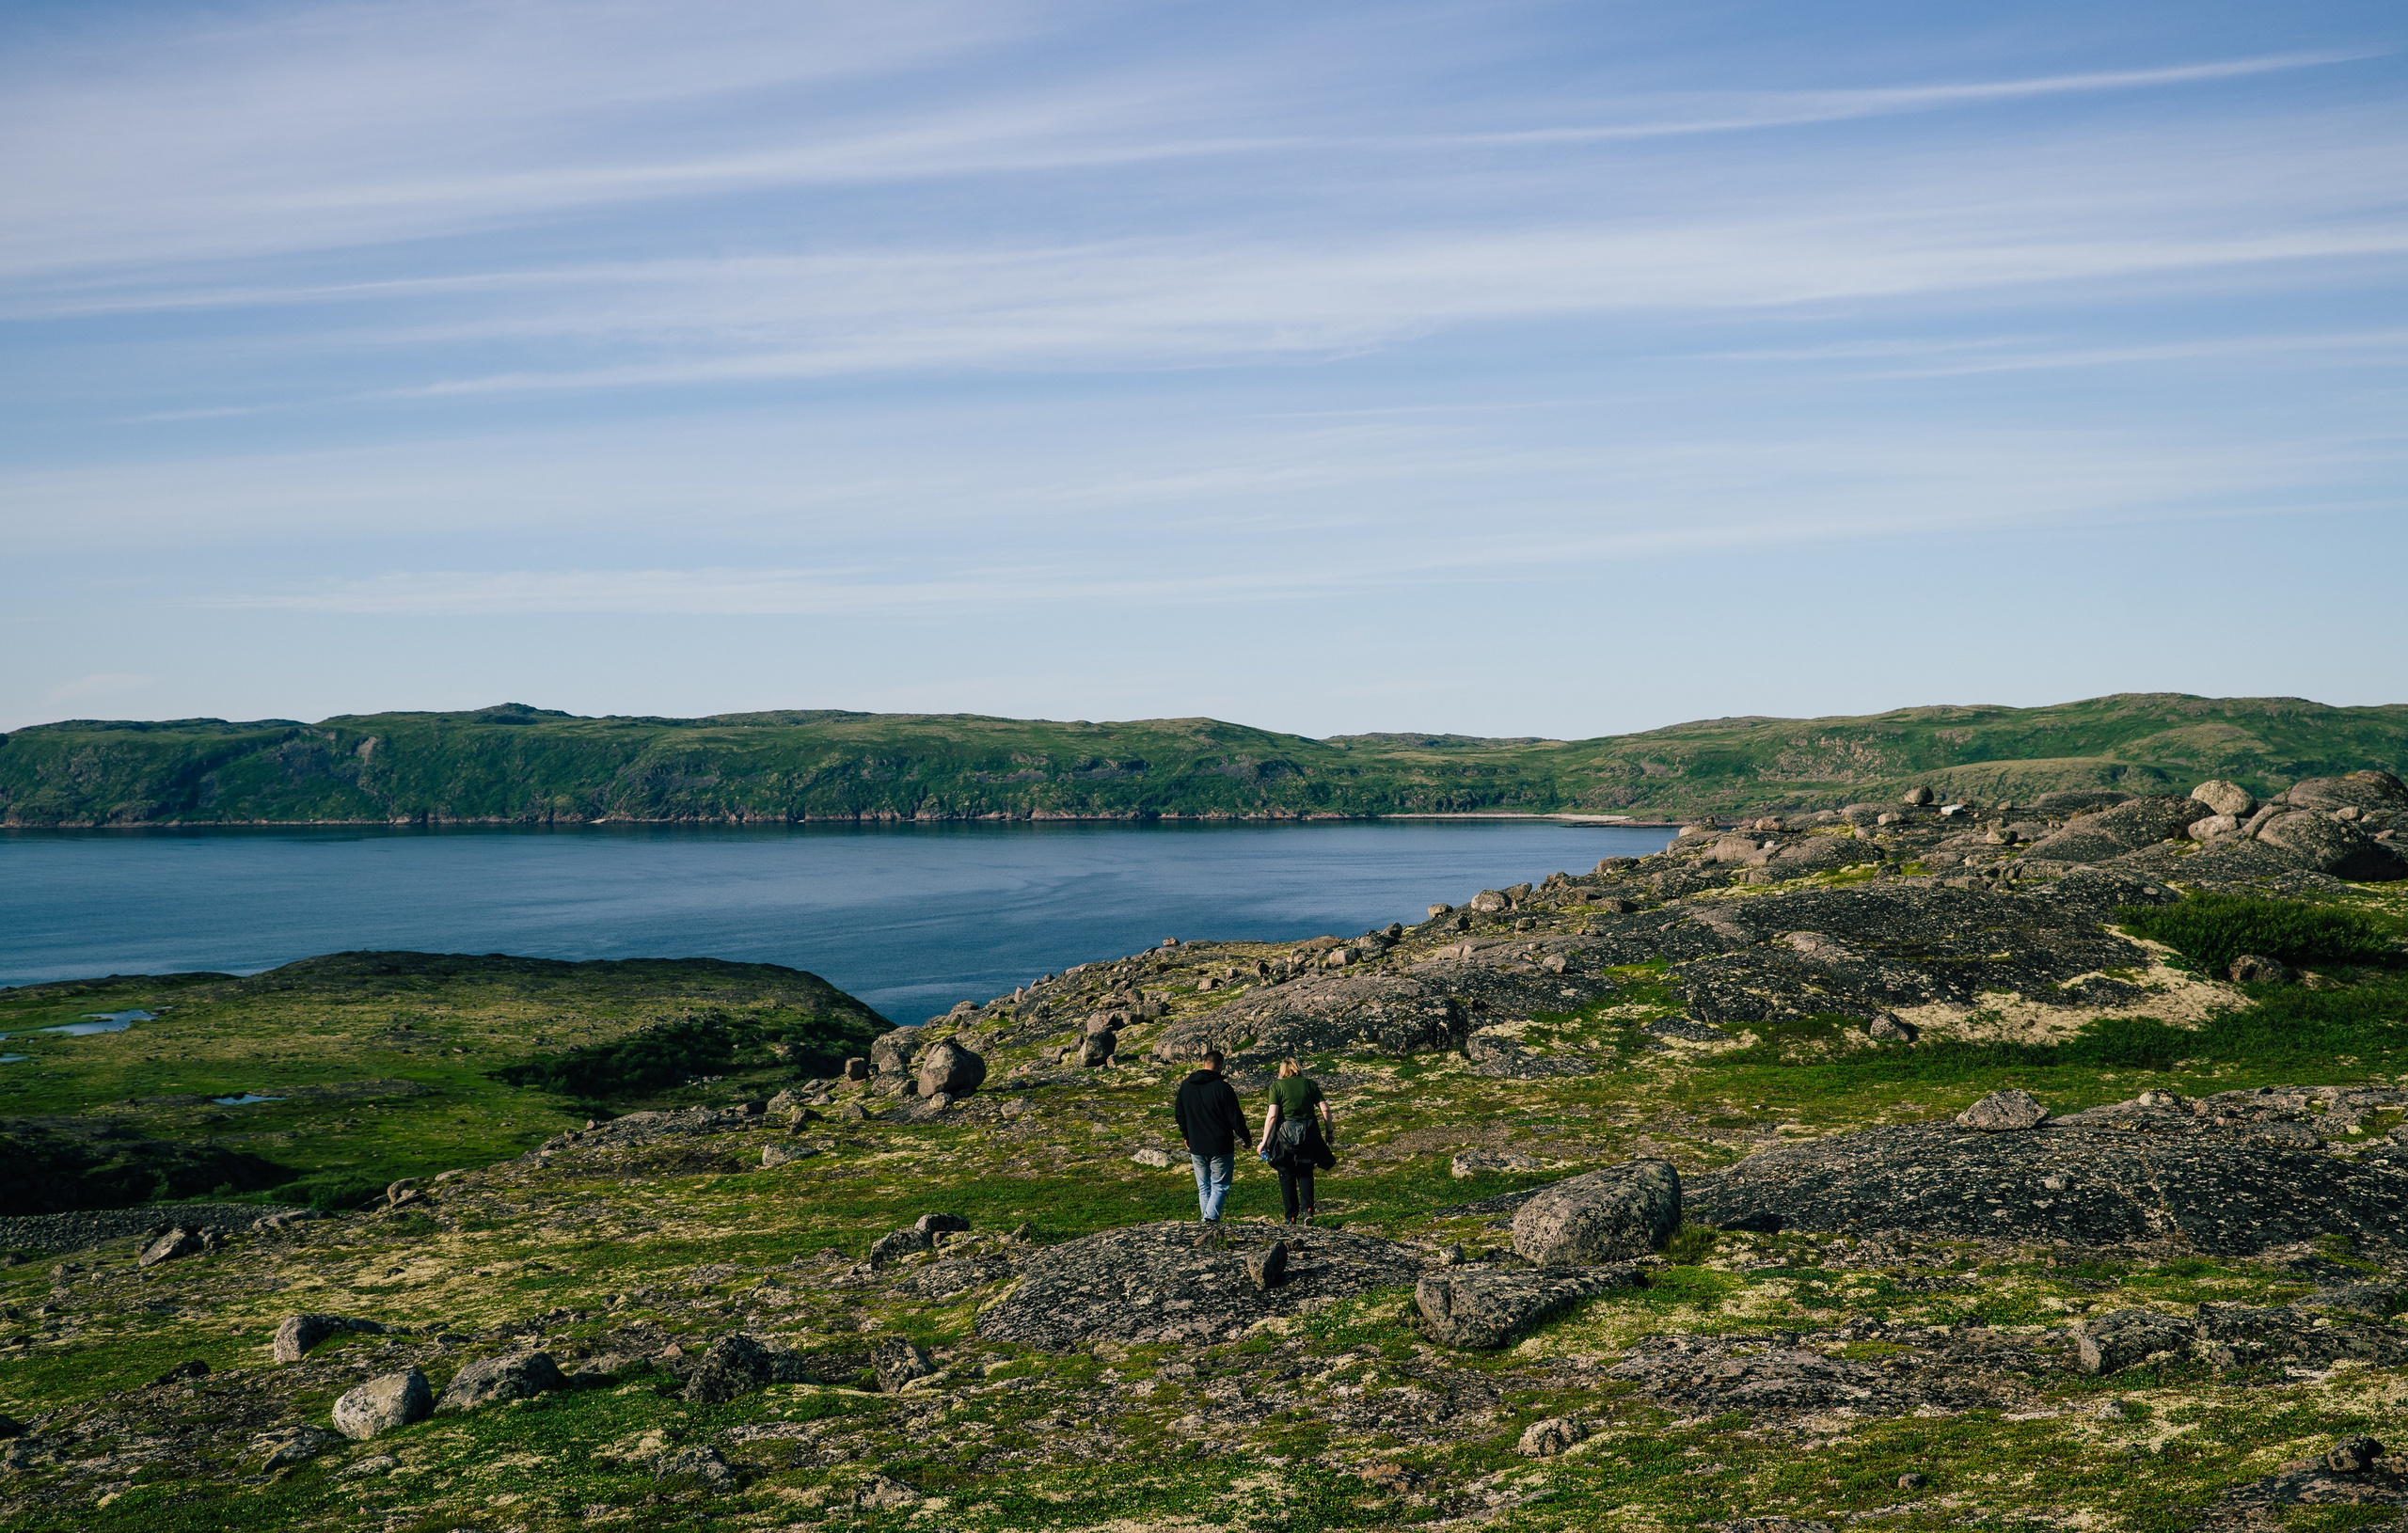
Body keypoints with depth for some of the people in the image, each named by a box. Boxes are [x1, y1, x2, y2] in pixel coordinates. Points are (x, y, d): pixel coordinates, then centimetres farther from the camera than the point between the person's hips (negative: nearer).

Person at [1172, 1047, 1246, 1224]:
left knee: (1203, 1187, 16)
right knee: (1220, 1186, 2)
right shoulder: (1223, 1088, -15)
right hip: (1220, 1148, -5)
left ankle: (1206, 1219, 14)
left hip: (1196, 1148, 5)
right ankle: (1211, 1217, -17)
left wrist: (1186, 1137, 28)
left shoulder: (1185, 1086, 3)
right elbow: (1235, 1117, -10)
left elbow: (1179, 1114, 15)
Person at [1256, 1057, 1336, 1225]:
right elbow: (1325, 1109, 1)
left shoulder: (1277, 1085, -2)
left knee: (1287, 1176, 9)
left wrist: (1264, 1141, -7)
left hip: (1284, 1135, -2)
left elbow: (1272, 1115, -10)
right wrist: (1329, 1131, 13)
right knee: (1305, 1173, 16)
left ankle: (1291, 1217, 9)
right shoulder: (1310, 1084, 6)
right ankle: (1307, 1209, -2)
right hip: (1308, 1134, 2)